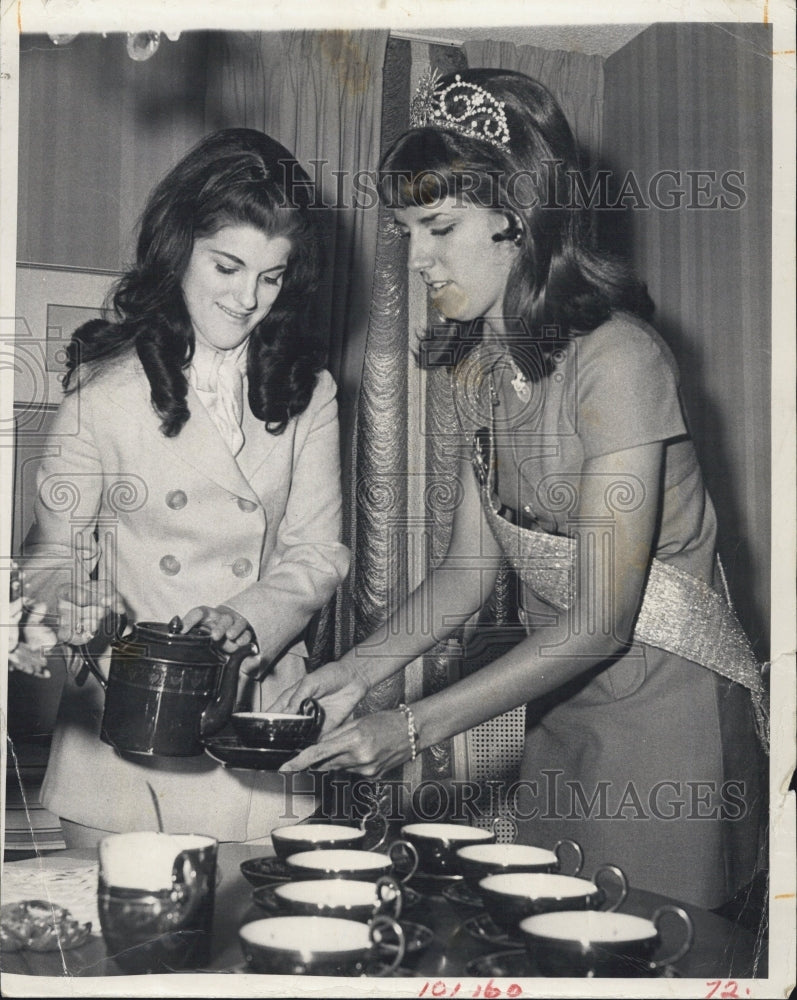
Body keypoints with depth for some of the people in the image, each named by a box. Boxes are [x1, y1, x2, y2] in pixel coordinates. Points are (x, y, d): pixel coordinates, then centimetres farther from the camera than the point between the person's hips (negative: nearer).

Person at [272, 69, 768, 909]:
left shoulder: (615, 358, -21)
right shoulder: (478, 366, 5)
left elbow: (600, 621, -22)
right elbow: (471, 564, 8)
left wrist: (413, 728, -24)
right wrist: (357, 671, -6)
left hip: (664, 701, -7)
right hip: (558, 699, 7)